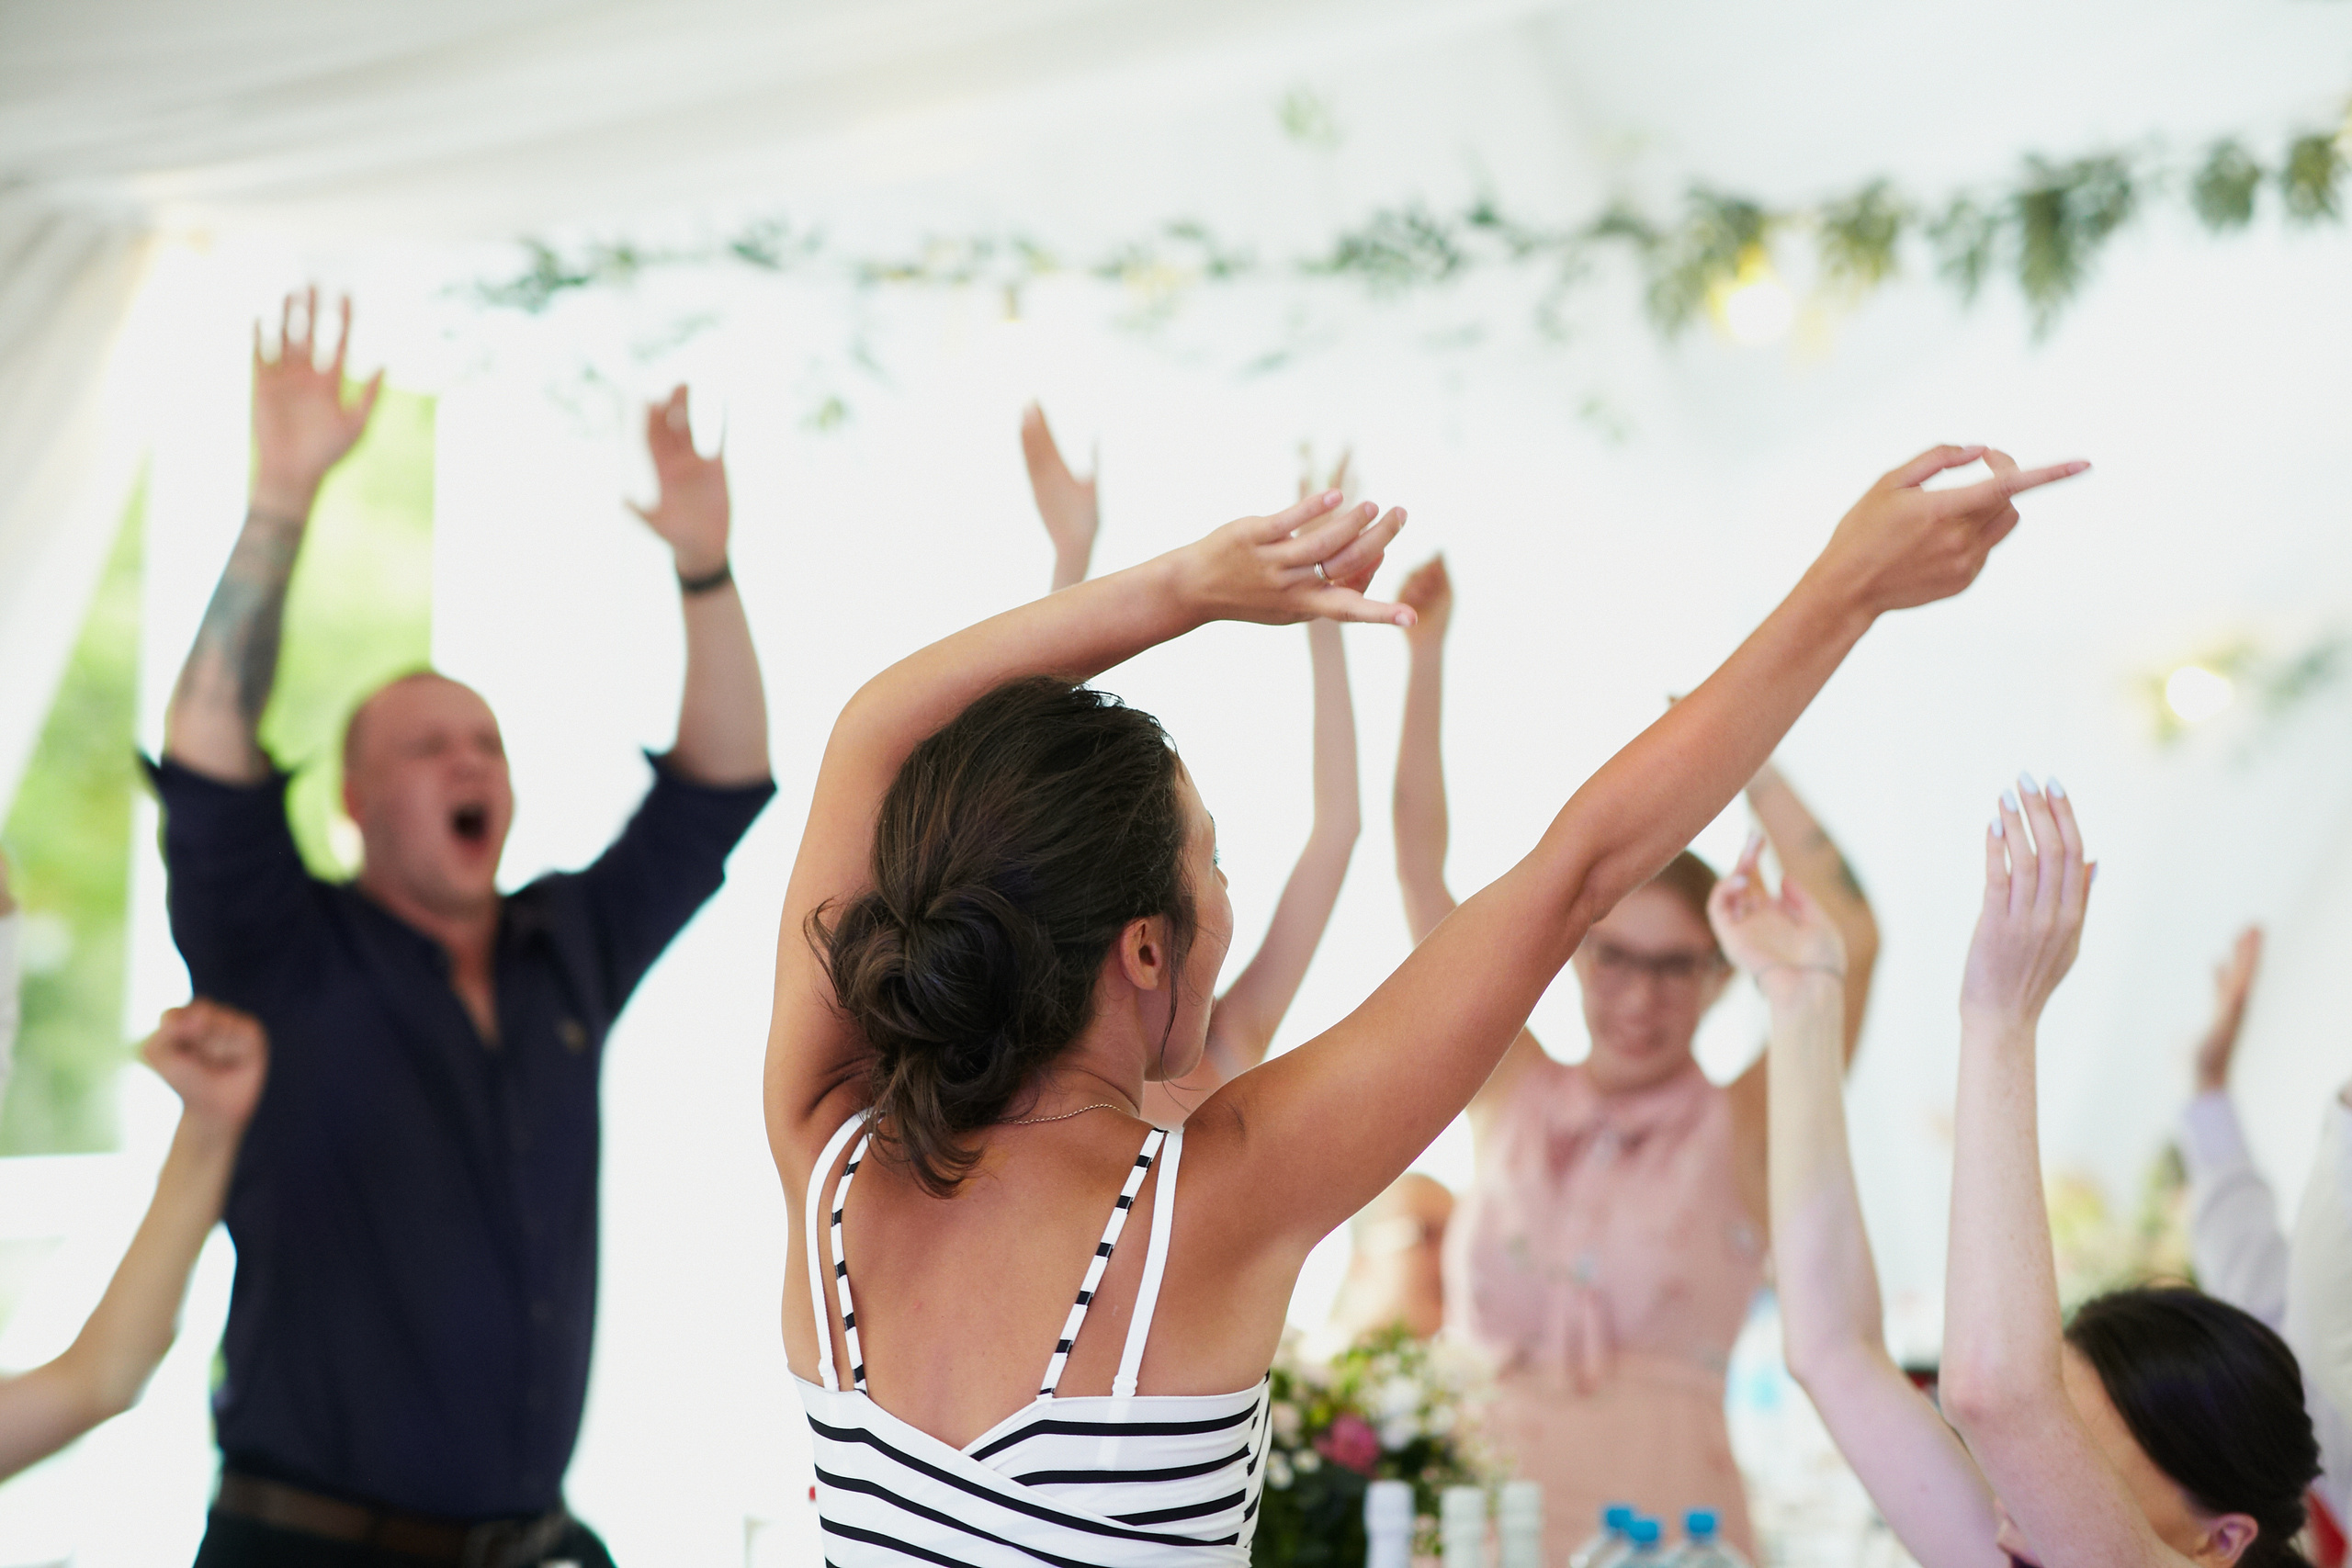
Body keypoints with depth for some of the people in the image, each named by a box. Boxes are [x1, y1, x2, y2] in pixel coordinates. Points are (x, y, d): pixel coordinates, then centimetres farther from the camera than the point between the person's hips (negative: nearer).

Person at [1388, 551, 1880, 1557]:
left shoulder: (1738, 1132, 0)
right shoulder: (1515, 1101, 7)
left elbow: (1852, 944, -12)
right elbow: (1422, 882, 4)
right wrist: (1425, 656, 0)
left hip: (1662, 1520, -2)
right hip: (1491, 1510, 2)